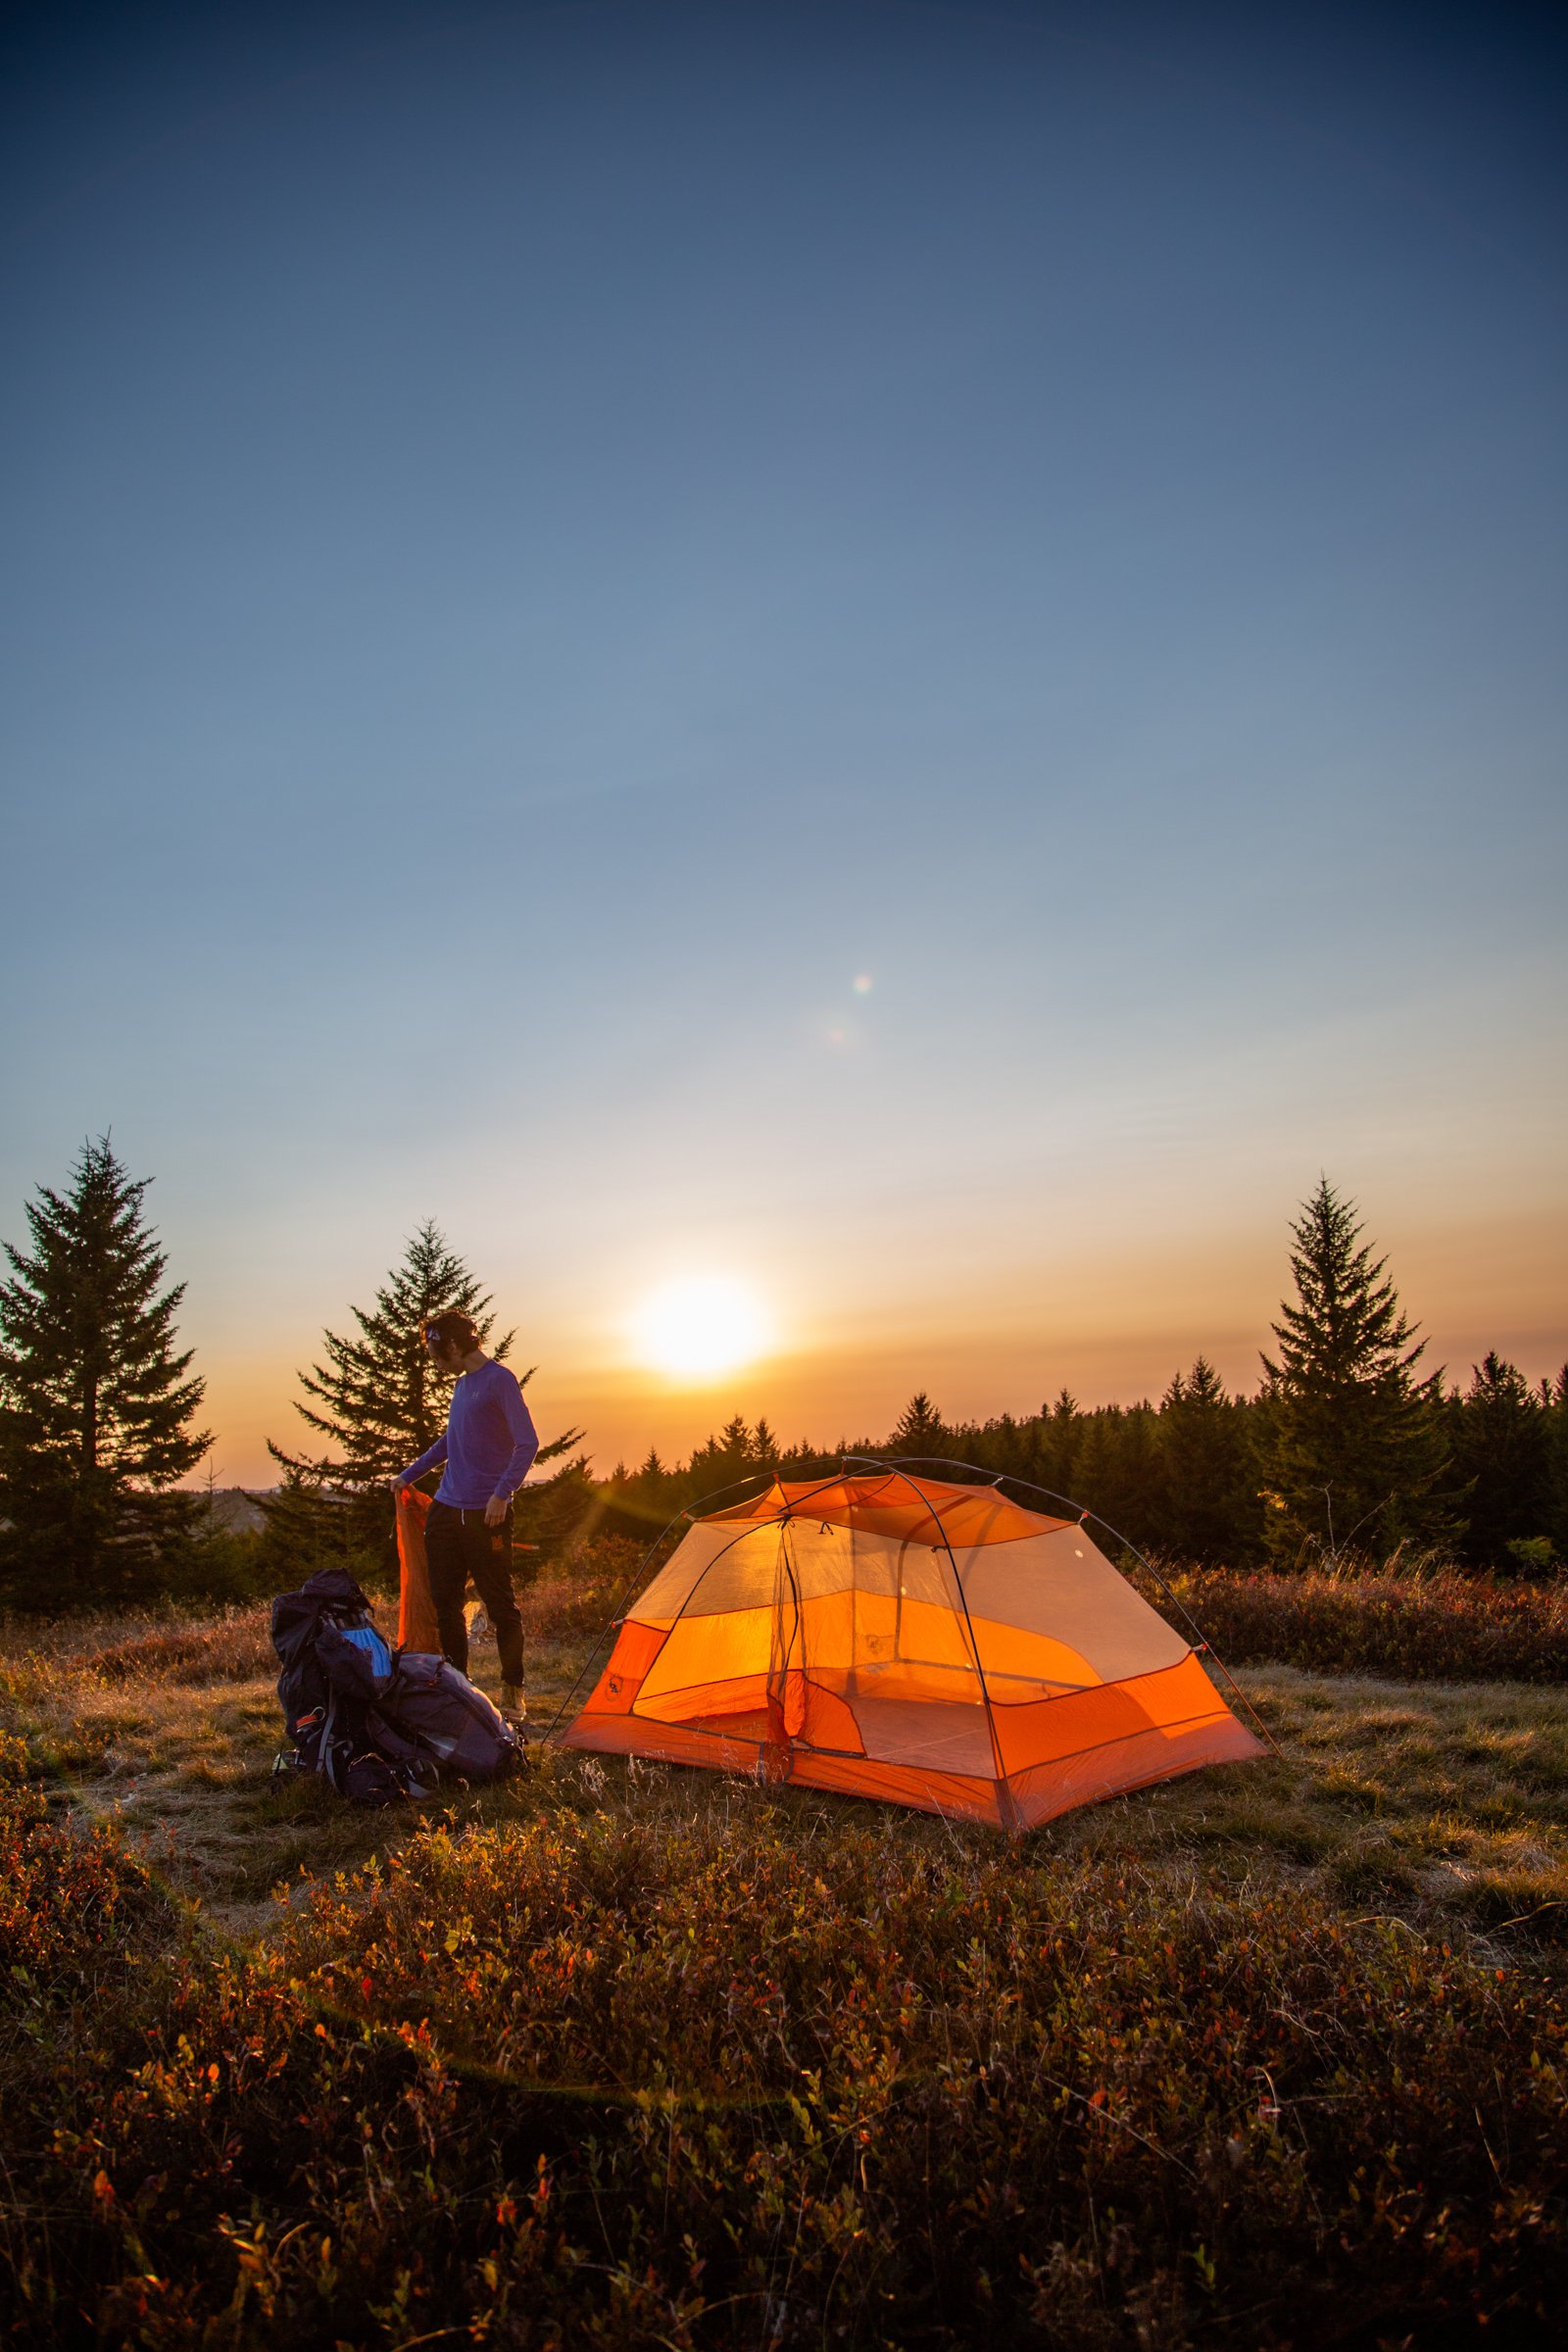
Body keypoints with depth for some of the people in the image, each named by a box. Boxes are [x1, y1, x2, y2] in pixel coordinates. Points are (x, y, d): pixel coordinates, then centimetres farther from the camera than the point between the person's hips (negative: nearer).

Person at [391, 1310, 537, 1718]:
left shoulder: (499, 1380, -10)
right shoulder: (462, 1384, 15)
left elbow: (527, 1443, -15)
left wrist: (502, 1493, -21)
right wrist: (408, 1475, 33)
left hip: (486, 1515, -8)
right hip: (446, 1509, 8)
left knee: (500, 1604, 1)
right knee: (445, 1603, 11)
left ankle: (512, 1691, 12)